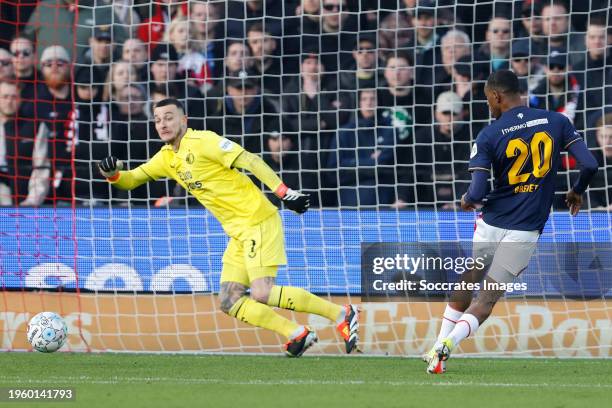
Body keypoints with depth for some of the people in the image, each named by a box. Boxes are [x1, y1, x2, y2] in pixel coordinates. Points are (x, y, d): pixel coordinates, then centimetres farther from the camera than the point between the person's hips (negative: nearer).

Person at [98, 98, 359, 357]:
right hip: (238, 233, 8)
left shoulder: (202, 141, -10)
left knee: (262, 295, -18)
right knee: (229, 301, -2)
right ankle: (297, 335, 3)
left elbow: (250, 161, -14)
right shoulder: (166, 158, 13)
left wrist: (284, 192, -21)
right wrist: (112, 174, -7)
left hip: (258, 221, -8)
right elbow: (131, 180, 16)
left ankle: (341, 314, -7)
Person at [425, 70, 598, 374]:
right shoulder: (556, 122, -1)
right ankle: (448, 344, -14)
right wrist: (577, 191, 15)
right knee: (488, 298, 6)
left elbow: (477, 193, -13)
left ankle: (438, 349, 22)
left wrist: (466, 200, 10)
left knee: (464, 287, 21)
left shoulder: (489, 136, -7)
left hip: (490, 224, -1)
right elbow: (590, 165, -4)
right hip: (525, 232, 1)